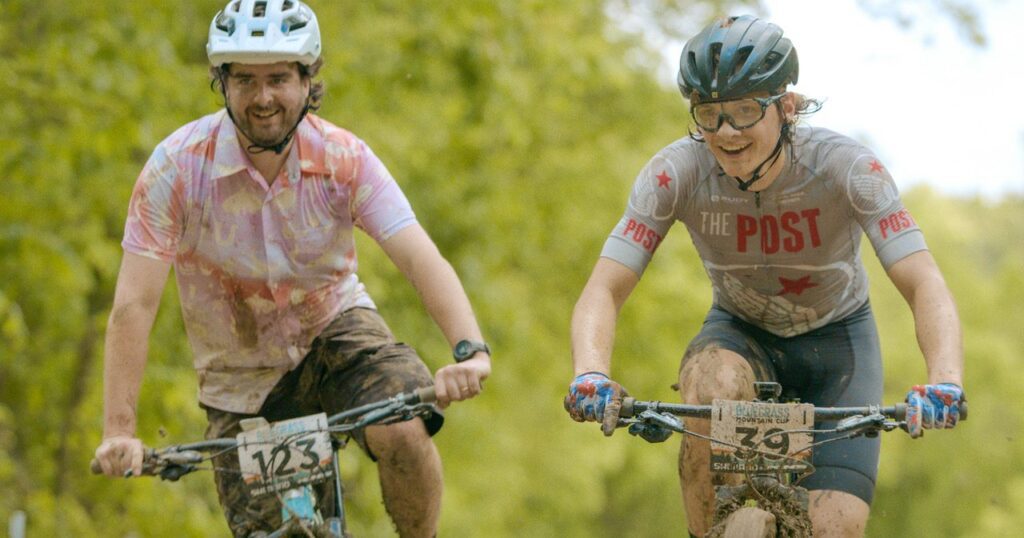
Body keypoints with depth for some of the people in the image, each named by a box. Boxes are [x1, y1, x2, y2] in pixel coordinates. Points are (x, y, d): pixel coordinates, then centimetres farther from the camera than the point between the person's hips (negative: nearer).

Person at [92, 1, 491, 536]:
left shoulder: (344, 159, -17)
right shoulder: (178, 165, -21)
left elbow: (423, 261, -27)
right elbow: (133, 304, -23)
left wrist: (471, 351, -46)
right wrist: (118, 431, -32)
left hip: (335, 330, 0)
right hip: (243, 378, 0)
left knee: (403, 433, -29)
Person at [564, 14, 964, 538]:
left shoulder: (845, 166, -28)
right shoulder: (677, 172, -24)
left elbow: (924, 285, -34)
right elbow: (604, 289, -28)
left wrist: (944, 382, -53)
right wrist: (591, 376, -50)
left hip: (836, 340, 0)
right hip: (741, 334, 0)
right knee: (715, 384, -37)